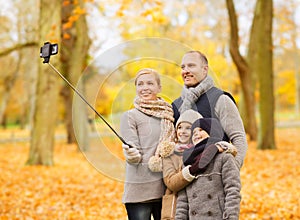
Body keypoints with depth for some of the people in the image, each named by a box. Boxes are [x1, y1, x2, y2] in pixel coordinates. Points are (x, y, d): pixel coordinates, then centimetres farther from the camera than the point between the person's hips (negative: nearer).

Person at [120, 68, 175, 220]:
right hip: (139, 190, -4)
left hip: (166, 188, 5)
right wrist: (130, 155, -30)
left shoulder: (169, 114, 14)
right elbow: (134, 156, -9)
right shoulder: (130, 116, 0)